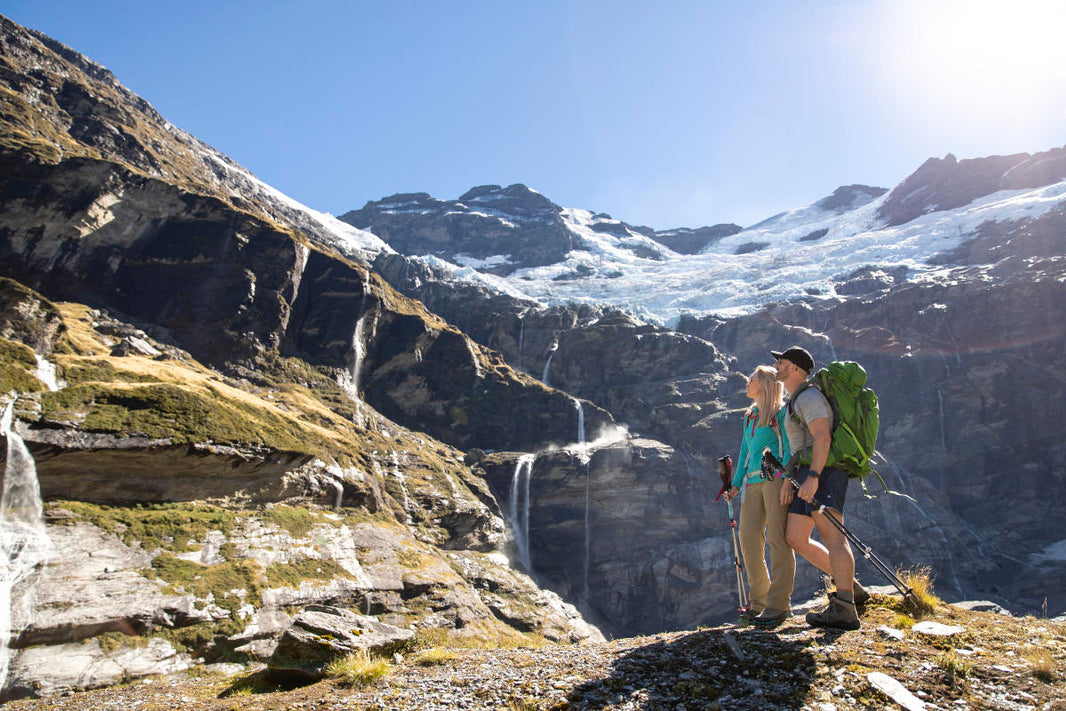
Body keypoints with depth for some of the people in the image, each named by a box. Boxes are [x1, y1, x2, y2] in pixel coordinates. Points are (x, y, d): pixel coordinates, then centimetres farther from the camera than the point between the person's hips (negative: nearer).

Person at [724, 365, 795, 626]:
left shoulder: (781, 413, 0)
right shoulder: (749, 417, 21)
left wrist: (789, 480, -18)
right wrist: (736, 484, 17)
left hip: (776, 478, -7)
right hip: (753, 481, 7)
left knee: (777, 537, -9)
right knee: (749, 536, 0)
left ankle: (778, 604, -7)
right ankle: (759, 601, 8)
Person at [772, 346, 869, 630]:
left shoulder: (808, 397, -7)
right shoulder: (795, 401, 26)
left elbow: (823, 437, -20)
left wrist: (813, 477, -28)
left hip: (823, 472, -11)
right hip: (807, 476, 11)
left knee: (832, 536, -18)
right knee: (795, 539, 7)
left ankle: (843, 610, -22)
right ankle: (849, 586, 13)